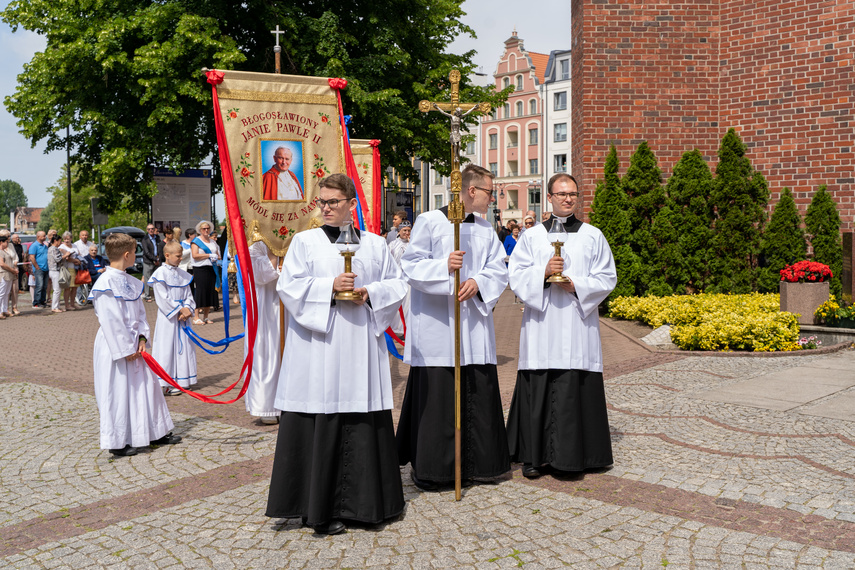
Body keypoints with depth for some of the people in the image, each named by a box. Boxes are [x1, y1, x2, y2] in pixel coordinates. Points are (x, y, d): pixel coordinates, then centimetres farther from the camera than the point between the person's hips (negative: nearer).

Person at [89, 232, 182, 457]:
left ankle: (156, 433, 26)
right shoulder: (106, 283, -18)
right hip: (115, 346, -8)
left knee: (145, 386, 14)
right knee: (117, 393, 1)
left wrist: (142, 337, 0)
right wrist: (126, 349, -17)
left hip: (133, 345, 8)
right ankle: (117, 442, 14)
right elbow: (111, 321, -20)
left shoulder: (130, 282, 9)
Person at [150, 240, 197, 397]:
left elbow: (188, 294, 11)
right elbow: (163, 298, -14)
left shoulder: (182, 275, 10)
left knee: (182, 346, 10)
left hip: (182, 315, 7)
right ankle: (166, 384, -1)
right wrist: (180, 309, -14)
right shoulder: (160, 273, -10)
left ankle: (181, 380, 20)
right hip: (168, 317, -7)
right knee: (167, 347, -5)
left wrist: (187, 309, -8)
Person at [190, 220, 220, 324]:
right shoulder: (196, 241, 1)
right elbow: (195, 255, -12)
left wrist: (216, 257, -3)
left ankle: (205, 317, 12)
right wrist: (209, 255, -12)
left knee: (210, 291, 4)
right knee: (200, 291, -9)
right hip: (200, 269, -6)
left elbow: (218, 255, 21)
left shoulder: (213, 242, 19)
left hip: (211, 269, 6)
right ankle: (197, 317, -6)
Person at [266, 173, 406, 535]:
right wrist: (330, 286, -14)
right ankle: (318, 508, 9)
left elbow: (396, 284, 12)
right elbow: (288, 286, -2)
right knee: (318, 426, -2)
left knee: (362, 422, 4)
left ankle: (357, 502, 18)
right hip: (317, 349, -2)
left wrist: (370, 293, -7)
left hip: (360, 348, 2)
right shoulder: (304, 241, 6)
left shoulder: (375, 244, 12)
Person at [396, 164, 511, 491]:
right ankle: (428, 467, 10)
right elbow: (411, 265, -7)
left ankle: (476, 462, 20)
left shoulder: (485, 229, 15)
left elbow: (498, 270, 8)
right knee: (435, 395, -3)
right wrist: (444, 266, -22)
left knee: (477, 394, 6)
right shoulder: (429, 222, -2)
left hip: (474, 326, 5)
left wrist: (478, 282, -12)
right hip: (435, 325, -5)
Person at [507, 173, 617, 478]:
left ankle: (577, 453, 12)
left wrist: (577, 285, -9)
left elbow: (607, 277, 6)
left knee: (578, 389, 0)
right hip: (542, 325, 0)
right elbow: (516, 275, 3)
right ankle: (534, 455, 10)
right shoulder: (532, 236, 9)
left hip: (579, 325, 0)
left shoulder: (593, 236, 10)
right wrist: (543, 272, -14)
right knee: (538, 391, 0)